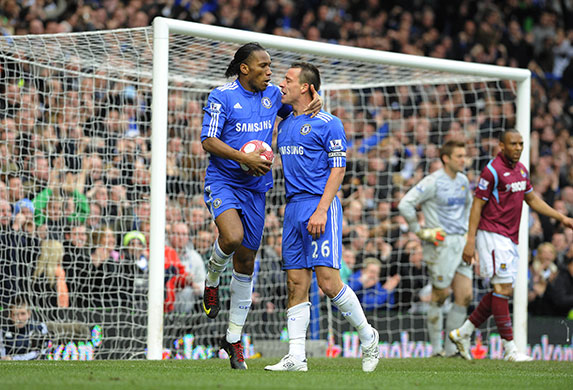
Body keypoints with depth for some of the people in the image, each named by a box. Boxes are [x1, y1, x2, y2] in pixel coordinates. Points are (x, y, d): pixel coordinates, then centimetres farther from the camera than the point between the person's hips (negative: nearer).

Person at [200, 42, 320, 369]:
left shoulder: (273, 94, 8)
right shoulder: (222, 97, -7)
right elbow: (208, 140, -10)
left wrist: (312, 105, 3)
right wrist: (243, 157, -21)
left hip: (255, 188, 5)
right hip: (222, 181, -5)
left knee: (246, 262, 6)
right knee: (232, 236, -32)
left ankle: (234, 339, 18)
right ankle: (212, 281, 2)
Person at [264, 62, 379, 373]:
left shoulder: (328, 123, -4)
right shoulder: (284, 125, 18)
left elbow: (338, 170, -8)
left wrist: (321, 210, -17)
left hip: (320, 207, -7)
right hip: (293, 208, 7)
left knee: (328, 282, -13)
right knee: (296, 283, 1)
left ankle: (367, 336, 7)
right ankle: (296, 357, -1)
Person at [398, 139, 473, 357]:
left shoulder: (463, 180, 12)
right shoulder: (434, 182, -11)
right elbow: (405, 204, -15)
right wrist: (420, 231, -12)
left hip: (460, 243, 7)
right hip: (441, 244, -7)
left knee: (465, 296, 0)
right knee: (440, 294, -1)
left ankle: (451, 347, 8)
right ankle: (436, 347, 10)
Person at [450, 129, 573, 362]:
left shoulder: (521, 170, 13)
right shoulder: (492, 170, -12)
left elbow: (532, 199, 24)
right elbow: (477, 205, -11)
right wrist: (470, 240, -16)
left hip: (510, 238, 9)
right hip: (493, 235, -9)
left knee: (503, 291, 9)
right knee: (503, 289, -10)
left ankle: (463, 333, 18)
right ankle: (509, 348, -9)